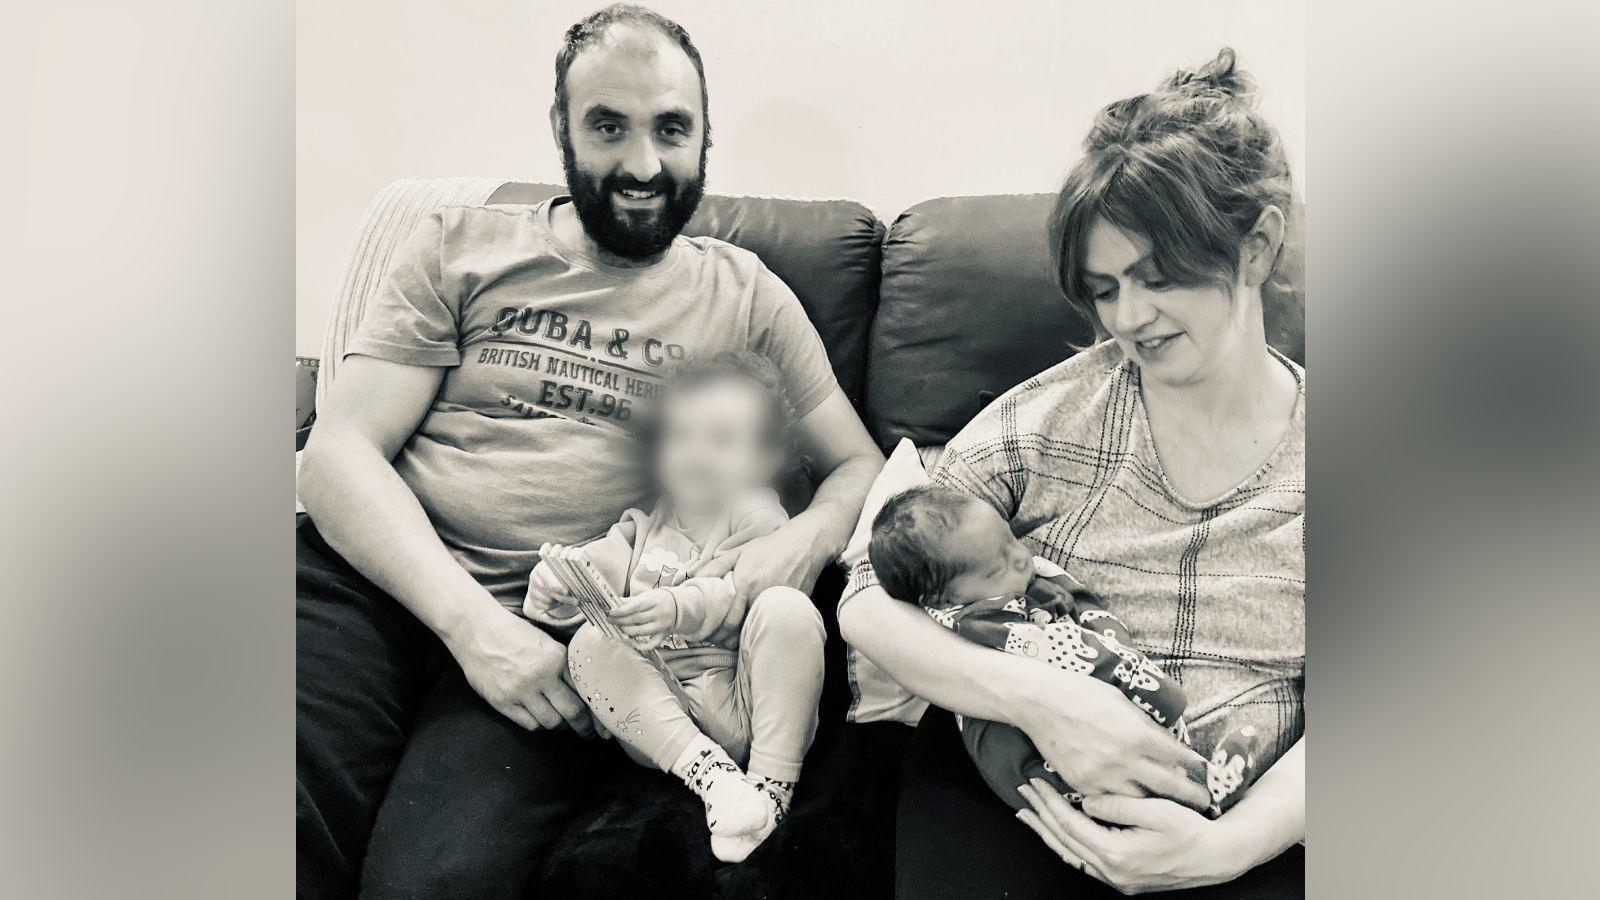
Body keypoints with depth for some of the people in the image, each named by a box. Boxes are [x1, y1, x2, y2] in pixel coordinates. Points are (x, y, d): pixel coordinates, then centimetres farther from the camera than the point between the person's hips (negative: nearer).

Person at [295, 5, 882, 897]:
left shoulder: (745, 295, 14)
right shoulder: (461, 246, 12)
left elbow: (861, 466, 16)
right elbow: (341, 451, 4)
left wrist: (804, 540, -10)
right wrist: (470, 618, -13)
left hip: (564, 636, 0)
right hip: (382, 584, 1)